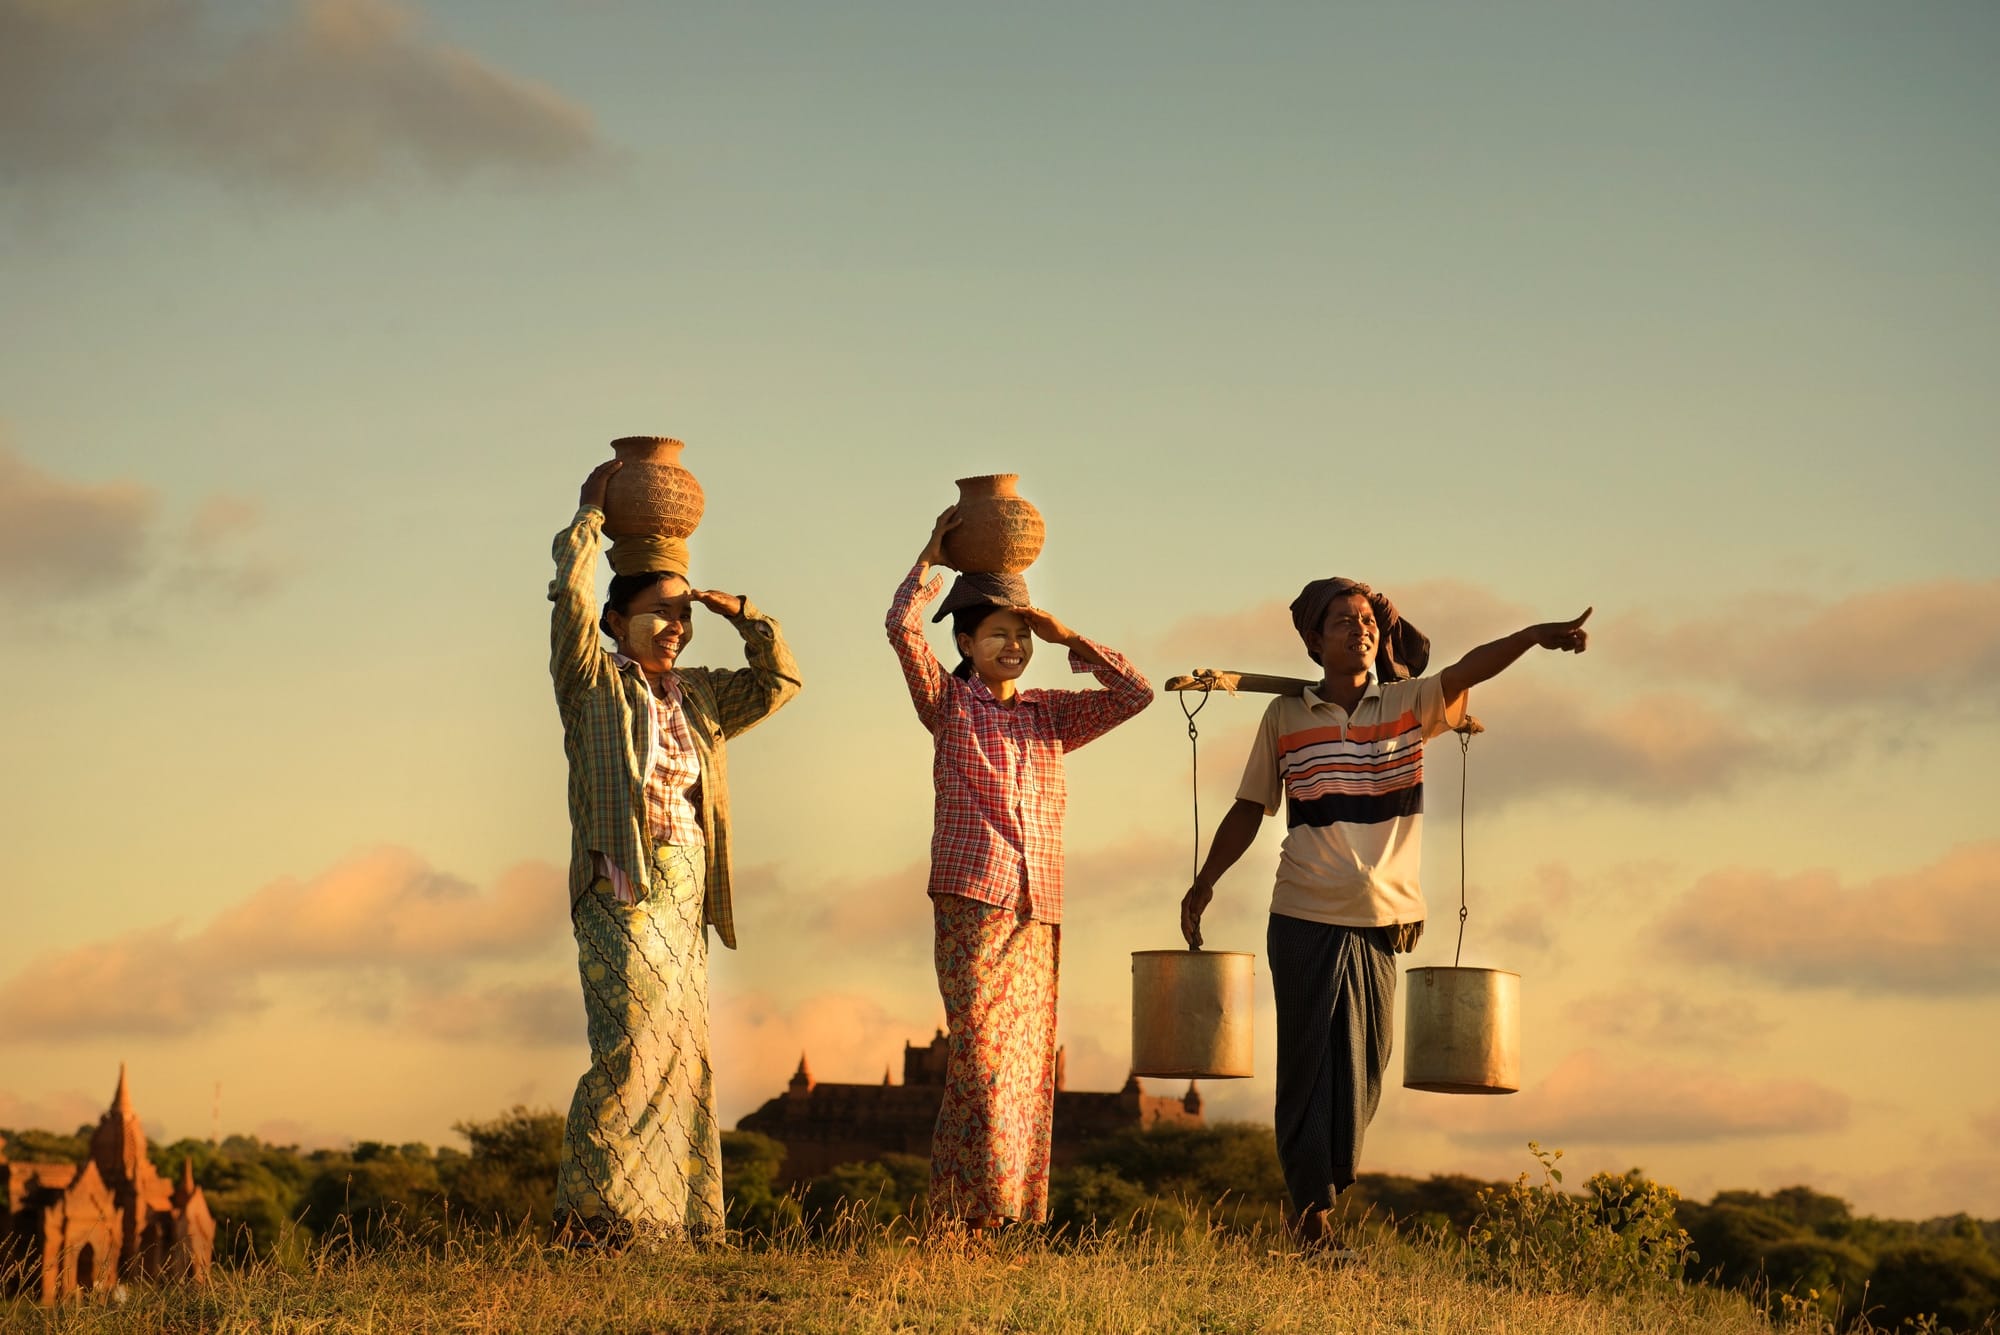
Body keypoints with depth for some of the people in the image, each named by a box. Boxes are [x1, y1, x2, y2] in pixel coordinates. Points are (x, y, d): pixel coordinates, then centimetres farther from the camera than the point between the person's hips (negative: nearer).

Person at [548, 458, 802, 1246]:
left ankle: (675, 1217, 7)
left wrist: (740, 615, 13)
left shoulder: (698, 697, 18)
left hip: (684, 898, 7)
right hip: (623, 892, -7)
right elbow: (572, 593, -10)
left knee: (684, 1057, 4)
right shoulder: (595, 683, 1)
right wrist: (590, 514, 1)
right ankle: (588, 1212, -11)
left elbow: (779, 681, 24)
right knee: (634, 1046, -15)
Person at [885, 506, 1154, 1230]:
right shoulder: (948, 702, 7)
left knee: (1028, 1061, 3)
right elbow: (902, 628, -7)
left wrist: (1068, 638, 7)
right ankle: (968, 1210, -12)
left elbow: (1136, 694, 12)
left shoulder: (1051, 715, 18)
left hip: (1039, 908, 5)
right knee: (981, 1048, -14)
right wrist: (932, 558, 0)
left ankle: (1015, 1213, 7)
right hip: (972, 898, -5)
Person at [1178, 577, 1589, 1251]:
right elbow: (1249, 808, 12)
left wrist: (1534, 636, -32)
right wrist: (1203, 884, 12)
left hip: (1383, 919, 1)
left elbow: (1468, 670, -15)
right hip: (1305, 919, -1)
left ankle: (1326, 1191, 21)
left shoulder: (1409, 704, 3)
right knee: (1309, 1066, 0)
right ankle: (1309, 1210, 5)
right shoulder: (1285, 717, 3)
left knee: (1365, 1067, 7)